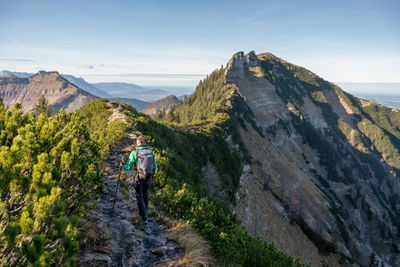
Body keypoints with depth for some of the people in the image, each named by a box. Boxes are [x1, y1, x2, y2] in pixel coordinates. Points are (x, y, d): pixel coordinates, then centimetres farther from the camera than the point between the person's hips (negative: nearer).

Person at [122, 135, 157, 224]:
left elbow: (128, 167, -8)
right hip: (149, 178, 4)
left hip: (139, 178, -4)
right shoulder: (151, 152, -2)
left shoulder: (134, 153, -13)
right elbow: (155, 167, 6)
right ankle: (144, 213, 40)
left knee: (140, 198, 10)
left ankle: (145, 218, 7)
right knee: (145, 195, 25)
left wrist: (122, 165, 14)